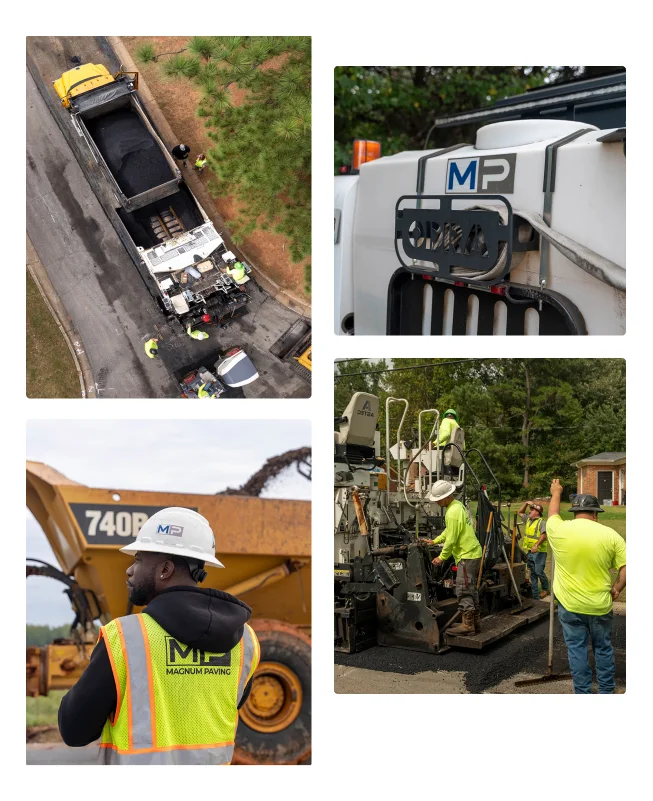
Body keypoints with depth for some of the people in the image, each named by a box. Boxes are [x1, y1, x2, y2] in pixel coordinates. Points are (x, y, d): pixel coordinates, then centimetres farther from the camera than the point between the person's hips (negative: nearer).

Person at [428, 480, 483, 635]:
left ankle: (467, 625, -4)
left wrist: (442, 557, -8)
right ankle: (475, 622, 22)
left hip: (467, 556, -11)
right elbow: (449, 530, 23)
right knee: (471, 589, 16)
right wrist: (435, 541, 19)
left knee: (464, 591, -6)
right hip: (474, 553, 11)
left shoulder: (452, 513, -21)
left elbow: (451, 540, -19)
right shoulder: (459, 505, 12)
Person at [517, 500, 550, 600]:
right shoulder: (528, 520, 15)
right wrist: (526, 503, 14)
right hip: (529, 551, 8)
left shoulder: (542, 522, -10)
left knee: (539, 572, -9)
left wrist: (536, 545, -33)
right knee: (533, 574, 9)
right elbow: (519, 512, 26)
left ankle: (545, 589, 15)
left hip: (539, 551, -8)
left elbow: (544, 535, -22)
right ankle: (535, 596, 14)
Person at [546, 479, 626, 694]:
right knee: (603, 648, 16)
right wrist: (617, 588, 9)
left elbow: (553, 513, 17)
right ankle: (606, 692, 25)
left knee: (576, 649, 9)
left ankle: (583, 694, 14)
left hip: (569, 604, 0)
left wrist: (556, 494, 35)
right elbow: (626, 566, -7)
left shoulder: (559, 530, -5)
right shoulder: (610, 535, -7)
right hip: (600, 605, 0)